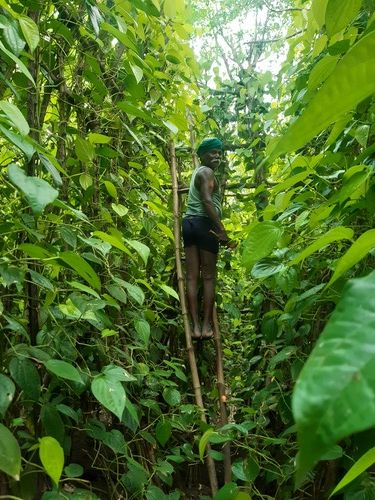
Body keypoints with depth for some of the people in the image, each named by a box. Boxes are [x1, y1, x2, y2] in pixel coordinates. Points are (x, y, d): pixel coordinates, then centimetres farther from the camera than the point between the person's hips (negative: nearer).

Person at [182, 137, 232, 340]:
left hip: (189, 222, 9)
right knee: (209, 276, -3)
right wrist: (221, 229, -23)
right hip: (204, 223, -9)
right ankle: (206, 326, -2)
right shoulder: (207, 172, -3)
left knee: (192, 276, 0)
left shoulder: (198, 172, 26)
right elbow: (207, 201, -18)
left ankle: (195, 326, 0)